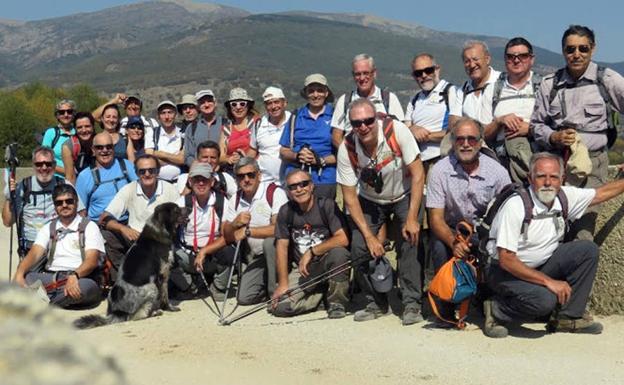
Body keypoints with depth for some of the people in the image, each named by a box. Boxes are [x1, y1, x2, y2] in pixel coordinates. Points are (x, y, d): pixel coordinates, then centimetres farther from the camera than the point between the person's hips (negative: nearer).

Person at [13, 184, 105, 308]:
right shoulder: (48, 229, 17)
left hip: (80, 278, -3)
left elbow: (92, 260, -9)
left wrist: (74, 275, -31)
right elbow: (34, 254, 0)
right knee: (25, 278, -26)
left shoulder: (89, 227, 5)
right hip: (50, 278, 3)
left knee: (87, 286, -39)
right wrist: (19, 274, -22)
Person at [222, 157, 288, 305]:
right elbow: (226, 236, 8)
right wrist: (236, 223, -15)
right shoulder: (235, 200, 8)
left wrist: (248, 231, -20)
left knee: (270, 241, -37)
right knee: (244, 297, -10)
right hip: (257, 258, 6)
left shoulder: (275, 193, -13)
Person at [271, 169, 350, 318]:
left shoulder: (326, 205, -9)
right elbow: (282, 247, -1)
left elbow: (343, 239, -21)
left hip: (325, 263, -3)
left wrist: (311, 252, -19)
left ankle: (337, 302, -12)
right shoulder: (286, 211, 1)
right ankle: (321, 293, 10)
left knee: (338, 253, -37)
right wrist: (283, 284, -7)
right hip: (302, 270, 3)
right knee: (280, 307, -18)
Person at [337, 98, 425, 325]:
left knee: (409, 241, -20)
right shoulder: (347, 148, -22)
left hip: (404, 196, -2)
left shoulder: (396, 130, -28)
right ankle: (376, 304, 9)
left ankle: (412, 304, -8)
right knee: (359, 249, -11)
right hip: (370, 201, 2)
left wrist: (412, 218, -24)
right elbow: (350, 196, -13)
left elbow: (418, 174, -21)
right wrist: (369, 236, -17)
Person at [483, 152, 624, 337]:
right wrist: (549, 281, -27)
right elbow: (506, 260, -27)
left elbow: (601, 193, 12)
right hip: (507, 271, -7)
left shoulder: (565, 197, -8)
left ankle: (568, 317, 2)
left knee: (588, 250, -6)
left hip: (542, 263, 7)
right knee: (544, 300, -32)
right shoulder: (516, 206, -26)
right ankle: (496, 310, -4)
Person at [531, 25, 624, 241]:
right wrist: (554, 137, -7)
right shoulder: (550, 83, 7)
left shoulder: (606, 79, 0)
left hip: (592, 162, -2)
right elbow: (537, 124, 13)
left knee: (583, 230, -4)